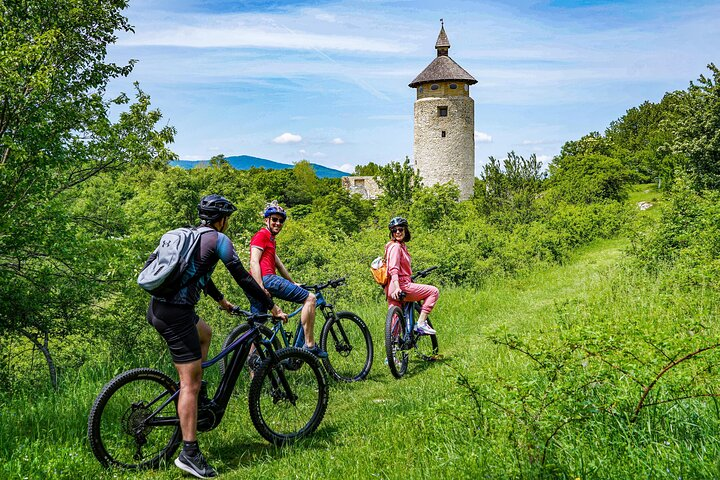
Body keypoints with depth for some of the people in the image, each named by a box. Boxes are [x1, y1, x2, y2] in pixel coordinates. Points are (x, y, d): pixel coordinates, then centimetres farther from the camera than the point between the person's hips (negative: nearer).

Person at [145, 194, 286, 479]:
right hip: (176, 314, -9)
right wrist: (272, 308, 4)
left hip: (158, 307, 9)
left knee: (205, 333, 34)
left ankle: (197, 397, 31)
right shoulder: (218, 239, -3)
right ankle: (189, 454, -7)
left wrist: (221, 301, 47)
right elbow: (243, 277, -4)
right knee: (190, 382, -7)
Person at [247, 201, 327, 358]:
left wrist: (293, 283, 34)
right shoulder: (262, 235, 0)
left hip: (258, 283, 11)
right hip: (266, 278, -11)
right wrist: (261, 288, -21)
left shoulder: (270, 239, 32)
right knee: (310, 298, -10)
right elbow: (254, 262, -12)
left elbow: (278, 264, 35)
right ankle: (309, 345, -14)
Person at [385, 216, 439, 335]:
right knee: (434, 291, -4)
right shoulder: (395, 246, -11)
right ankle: (421, 324, -8)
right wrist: (397, 287, -34)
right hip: (401, 287, -10)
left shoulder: (401, 245, 19)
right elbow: (393, 269, -23)